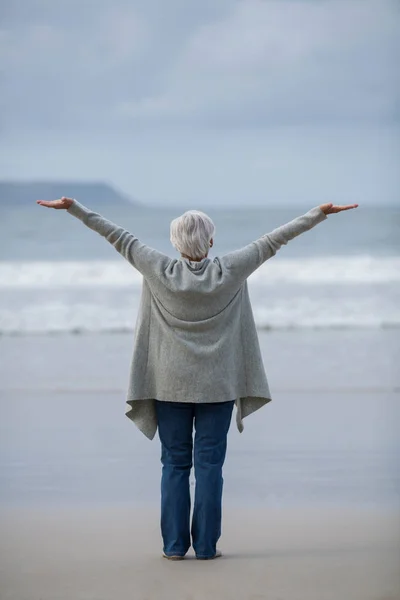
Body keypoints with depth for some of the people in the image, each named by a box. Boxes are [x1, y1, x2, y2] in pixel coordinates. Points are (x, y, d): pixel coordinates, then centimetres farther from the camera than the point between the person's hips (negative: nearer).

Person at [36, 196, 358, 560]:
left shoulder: (160, 272, -9)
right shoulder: (229, 273, -9)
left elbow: (120, 239, -2)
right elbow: (271, 242, -2)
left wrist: (73, 208, 4)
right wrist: (320, 214, 5)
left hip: (170, 385, 1)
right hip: (217, 386, -1)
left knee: (175, 464, 7)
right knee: (210, 464, 3)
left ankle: (175, 544, 7)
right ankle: (206, 545, 3)